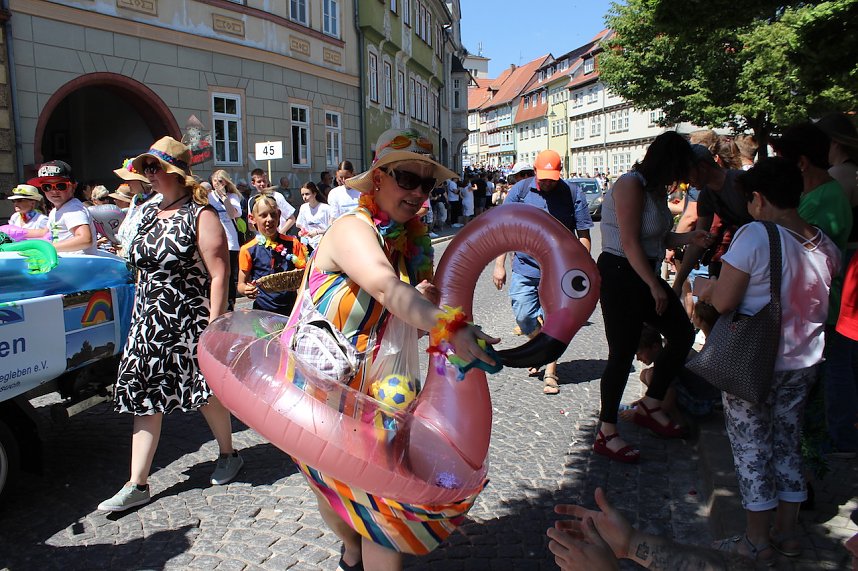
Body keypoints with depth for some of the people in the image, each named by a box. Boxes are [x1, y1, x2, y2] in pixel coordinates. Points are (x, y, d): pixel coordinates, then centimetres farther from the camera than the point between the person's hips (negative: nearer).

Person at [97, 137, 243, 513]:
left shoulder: (200, 215, -10)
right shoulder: (149, 213, 12)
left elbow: (219, 275, -15)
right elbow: (143, 268, 19)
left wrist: (213, 326, -20)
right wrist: (141, 314, 17)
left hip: (190, 322, -6)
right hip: (149, 322, 7)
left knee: (206, 392, 7)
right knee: (145, 398, 6)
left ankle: (228, 455, 31)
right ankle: (137, 485, 13)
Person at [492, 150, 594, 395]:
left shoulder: (573, 195, -2)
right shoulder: (520, 190, 0)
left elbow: (583, 236, 1)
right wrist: (499, 265, -2)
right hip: (524, 267, 2)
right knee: (524, 316, 7)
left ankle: (550, 373, 15)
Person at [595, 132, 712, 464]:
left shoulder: (655, 189, 14)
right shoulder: (631, 185, -16)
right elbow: (630, 243, -21)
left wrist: (689, 238, 3)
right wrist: (655, 286, -18)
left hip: (644, 276, 10)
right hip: (620, 276, -10)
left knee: (682, 334, 11)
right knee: (623, 353, -6)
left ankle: (650, 406, 25)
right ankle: (606, 434, 7)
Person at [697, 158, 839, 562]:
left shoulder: (755, 235, -20)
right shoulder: (825, 244, 1)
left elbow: (724, 302, -21)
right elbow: (820, 301, 10)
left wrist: (709, 288, 0)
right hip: (804, 362, 6)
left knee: (752, 448, 8)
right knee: (787, 443, 19)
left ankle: (757, 541, 20)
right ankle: (787, 533, 30)